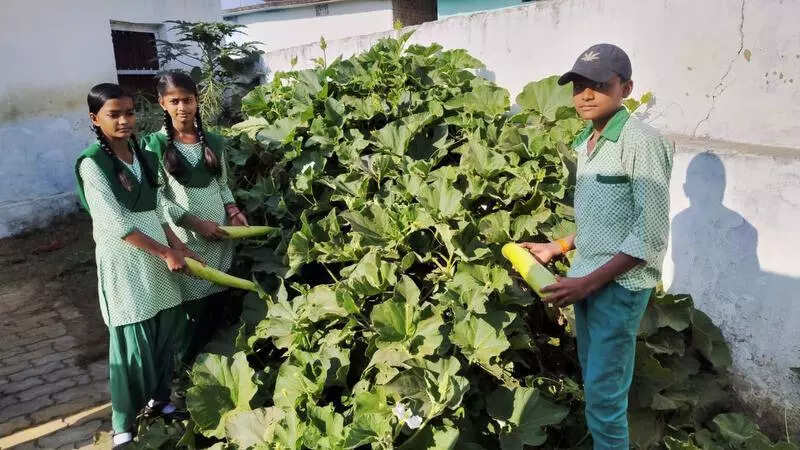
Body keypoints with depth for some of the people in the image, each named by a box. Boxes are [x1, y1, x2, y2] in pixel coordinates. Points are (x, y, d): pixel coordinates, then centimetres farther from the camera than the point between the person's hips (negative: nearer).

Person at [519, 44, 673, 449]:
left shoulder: (641, 142, -16)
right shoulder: (586, 142, 8)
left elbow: (650, 236, -18)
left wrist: (588, 281, -19)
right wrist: (557, 248, 13)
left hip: (619, 285, -7)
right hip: (587, 280, 7)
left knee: (603, 395, 1)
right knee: (593, 380, 18)